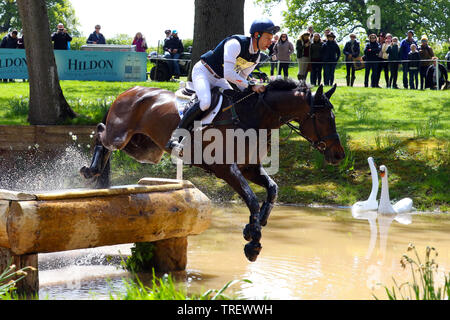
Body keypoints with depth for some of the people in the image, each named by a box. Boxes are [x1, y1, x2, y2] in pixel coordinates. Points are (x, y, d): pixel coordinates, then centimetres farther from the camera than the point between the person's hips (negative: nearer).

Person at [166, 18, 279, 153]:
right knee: (205, 102, -31)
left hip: (218, 79, 9)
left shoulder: (256, 56, -3)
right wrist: (251, 86, -36)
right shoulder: (235, 44, -30)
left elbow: (240, 79, 5)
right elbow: (228, 74, -36)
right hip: (202, 71, -9)